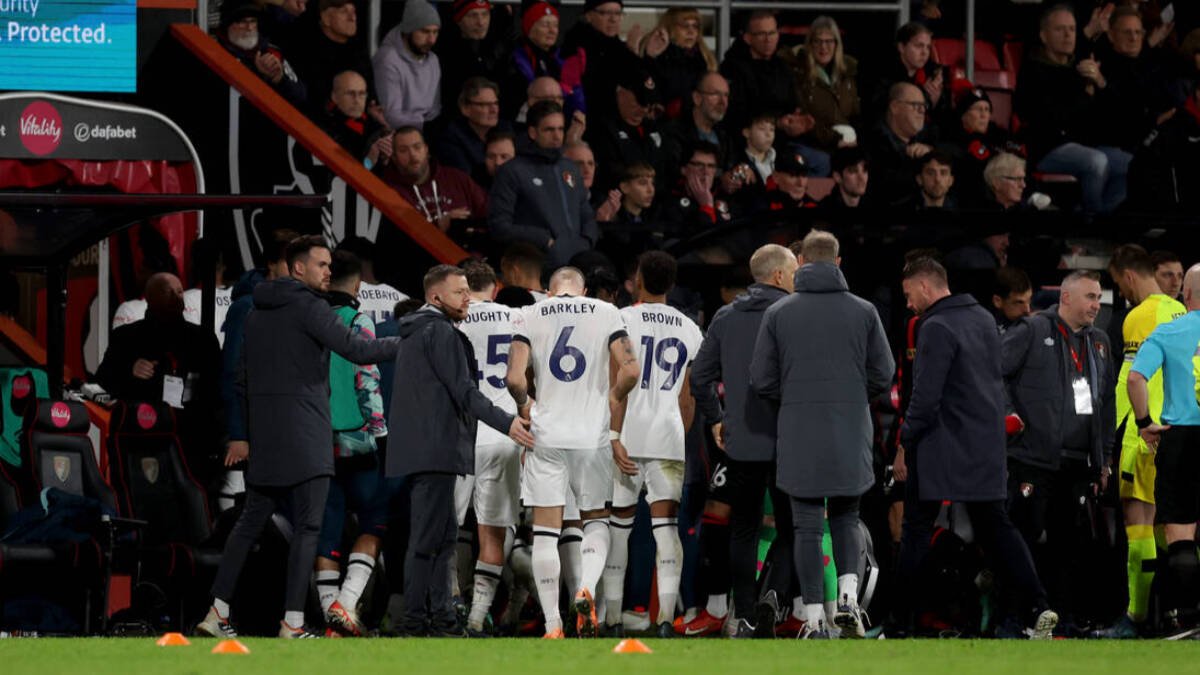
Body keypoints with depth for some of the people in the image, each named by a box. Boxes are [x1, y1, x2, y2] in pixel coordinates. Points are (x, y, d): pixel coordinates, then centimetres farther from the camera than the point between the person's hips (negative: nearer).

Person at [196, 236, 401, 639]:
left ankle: (217, 613, 9)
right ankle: (292, 623, -10)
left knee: (251, 522, 12)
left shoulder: (258, 312, 16)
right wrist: (405, 344, -8)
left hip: (264, 436, 8)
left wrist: (241, 434, 24)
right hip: (304, 436, -8)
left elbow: (243, 377, 20)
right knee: (307, 527, -5)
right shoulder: (309, 307, -9)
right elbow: (354, 349, -18)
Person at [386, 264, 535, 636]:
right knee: (427, 538, -9)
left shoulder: (414, 333, 21)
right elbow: (462, 390, -18)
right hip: (435, 448, -10)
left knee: (443, 535, 14)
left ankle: (440, 616, 16)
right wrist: (506, 422, -22)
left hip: (416, 448, 10)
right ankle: (414, 620, -10)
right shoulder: (441, 332, -10)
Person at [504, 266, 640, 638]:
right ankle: (587, 588, -10)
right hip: (593, 435, 1)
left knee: (546, 530, 4)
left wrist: (525, 406, 11)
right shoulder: (606, 314, 4)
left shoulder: (529, 317, 2)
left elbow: (515, 379, -9)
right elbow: (630, 371, -6)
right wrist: (613, 411, 9)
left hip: (546, 436, -1)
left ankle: (553, 626, -1)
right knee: (596, 520, 17)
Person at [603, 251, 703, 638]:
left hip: (628, 435, -3)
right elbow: (688, 398, 15)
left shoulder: (624, 321, -4)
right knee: (666, 526, -1)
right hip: (669, 435, 3)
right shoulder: (690, 330, 11)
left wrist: (613, 437, -13)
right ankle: (666, 616, -15)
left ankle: (612, 618, 11)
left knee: (618, 525, 7)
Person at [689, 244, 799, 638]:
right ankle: (770, 596, -8)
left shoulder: (726, 318, 7)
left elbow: (700, 378, 8)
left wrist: (716, 418, 20)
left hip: (740, 443, 4)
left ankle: (745, 616, 5)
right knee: (790, 529, 8)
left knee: (743, 531, 10)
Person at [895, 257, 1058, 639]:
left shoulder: (937, 328, -15)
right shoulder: (983, 319, 11)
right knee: (993, 526, 9)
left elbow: (925, 398, -19)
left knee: (917, 528, 3)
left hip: (941, 448, -8)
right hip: (987, 446, 8)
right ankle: (1035, 608, -5)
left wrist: (905, 445, -9)